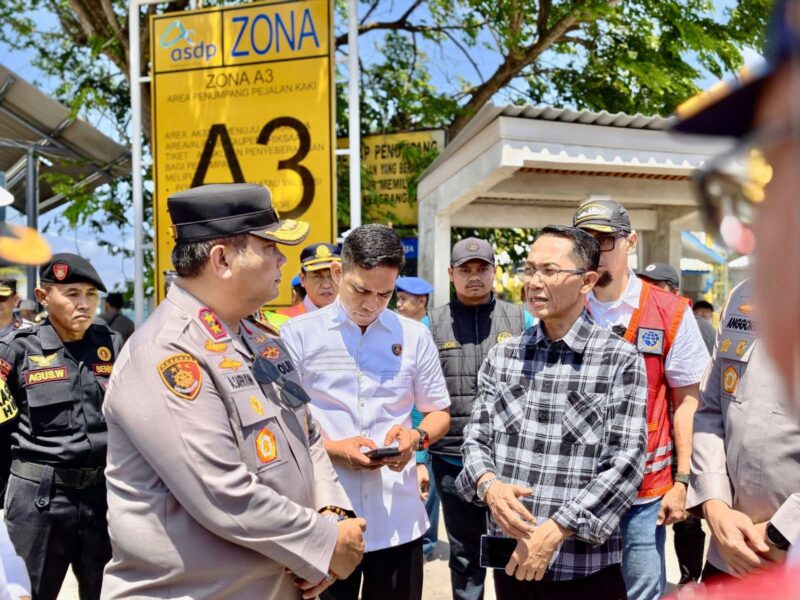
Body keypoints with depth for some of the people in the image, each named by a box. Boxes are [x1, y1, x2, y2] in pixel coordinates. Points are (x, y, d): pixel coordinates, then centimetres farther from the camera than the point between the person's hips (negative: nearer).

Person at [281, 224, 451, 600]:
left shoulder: (415, 336, 6)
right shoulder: (298, 334, -3)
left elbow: (439, 412, 13)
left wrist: (418, 437, -9)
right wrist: (332, 448, -17)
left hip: (398, 519, 3)